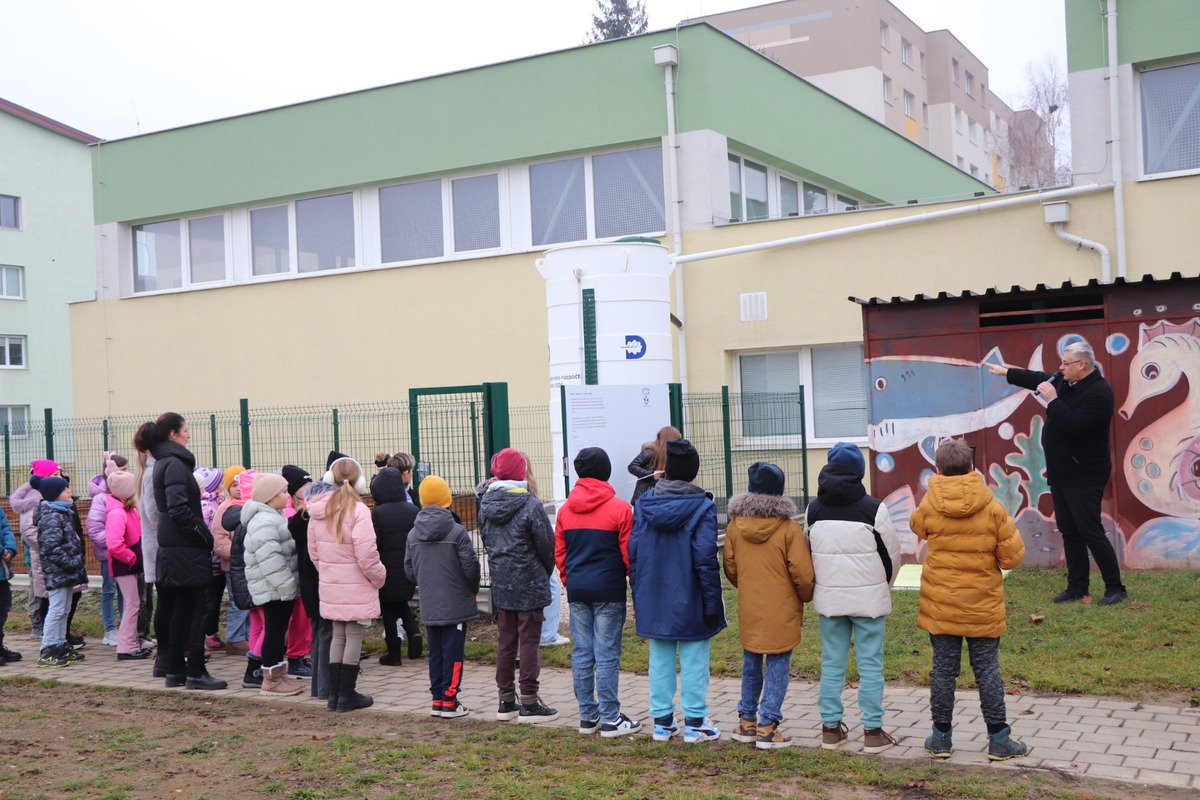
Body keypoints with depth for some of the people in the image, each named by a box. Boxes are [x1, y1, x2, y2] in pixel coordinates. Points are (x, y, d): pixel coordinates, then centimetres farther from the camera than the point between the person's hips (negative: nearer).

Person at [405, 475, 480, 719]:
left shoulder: (413, 534, 1)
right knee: (453, 653, 1)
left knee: (435, 653, 13)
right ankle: (450, 701, 3)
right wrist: (473, 588, 8)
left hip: (428, 607, 5)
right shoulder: (457, 532, -14)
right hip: (456, 605, -5)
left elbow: (409, 570, 7)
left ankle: (438, 700, 18)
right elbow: (471, 566, -11)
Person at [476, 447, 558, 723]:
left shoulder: (486, 503, 1)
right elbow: (547, 545, -11)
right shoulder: (530, 505, -17)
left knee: (505, 642, 13)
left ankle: (506, 701, 20)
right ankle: (529, 703, 6)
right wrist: (545, 573, 8)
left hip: (500, 584, 6)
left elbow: (485, 538, 10)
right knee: (529, 643, 1)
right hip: (529, 584, -6)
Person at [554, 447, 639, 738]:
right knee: (607, 654, -1)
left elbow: (559, 553, 9)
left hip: (576, 591, 5)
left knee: (581, 653, 9)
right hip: (608, 591, -4)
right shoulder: (619, 508, -8)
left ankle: (587, 716, 16)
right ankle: (610, 719, 5)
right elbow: (628, 553, -7)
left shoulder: (565, 510, 6)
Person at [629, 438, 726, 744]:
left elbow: (633, 555, 3)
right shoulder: (702, 506, -11)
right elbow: (706, 559, -14)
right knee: (694, 661, 6)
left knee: (660, 661, 12)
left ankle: (662, 721, 18)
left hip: (654, 601, 4)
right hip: (690, 601, -4)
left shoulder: (643, 504, 1)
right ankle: (695, 723, 11)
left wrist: (638, 597, 12)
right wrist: (713, 603, -7)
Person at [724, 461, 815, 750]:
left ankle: (747, 721, 24)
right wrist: (806, 597, 8)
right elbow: (802, 573, -12)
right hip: (782, 612, -4)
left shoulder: (735, 526, -2)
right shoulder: (788, 528, -14)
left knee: (751, 664, 16)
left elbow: (730, 570, 7)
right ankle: (767, 726, 3)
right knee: (778, 666, 4)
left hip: (748, 610, 4)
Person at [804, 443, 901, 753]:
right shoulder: (873, 508, -10)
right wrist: (883, 586, 16)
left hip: (828, 598, 4)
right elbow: (892, 553, -2)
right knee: (870, 664, 3)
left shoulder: (814, 509, 1)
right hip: (869, 599, -3)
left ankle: (831, 727, 16)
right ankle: (873, 731, 6)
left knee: (832, 663, 11)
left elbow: (809, 552, 9)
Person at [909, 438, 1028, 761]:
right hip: (983, 605, 0)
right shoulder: (992, 507, -10)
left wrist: (936, 488, 15)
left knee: (943, 669, 9)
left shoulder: (928, 506, -10)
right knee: (988, 670, 8)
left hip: (940, 606, 0)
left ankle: (941, 737, 17)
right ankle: (999, 740, 14)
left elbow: (916, 527, 14)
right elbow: (1012, 556, -8)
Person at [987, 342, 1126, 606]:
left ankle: (1115, 589, 0)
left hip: (1084, 476, -9)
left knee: (1091, 532, -9)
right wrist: (1006, 372, 30)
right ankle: (1077, 588, 19)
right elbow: (1038, 379, 25)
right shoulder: (1065, 382, 7)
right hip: (1061, 473, 9)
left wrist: (1053, 400, -23)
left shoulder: (1099, 392, -20)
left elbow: (1075, 425, -29)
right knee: (1069, 532, 12)